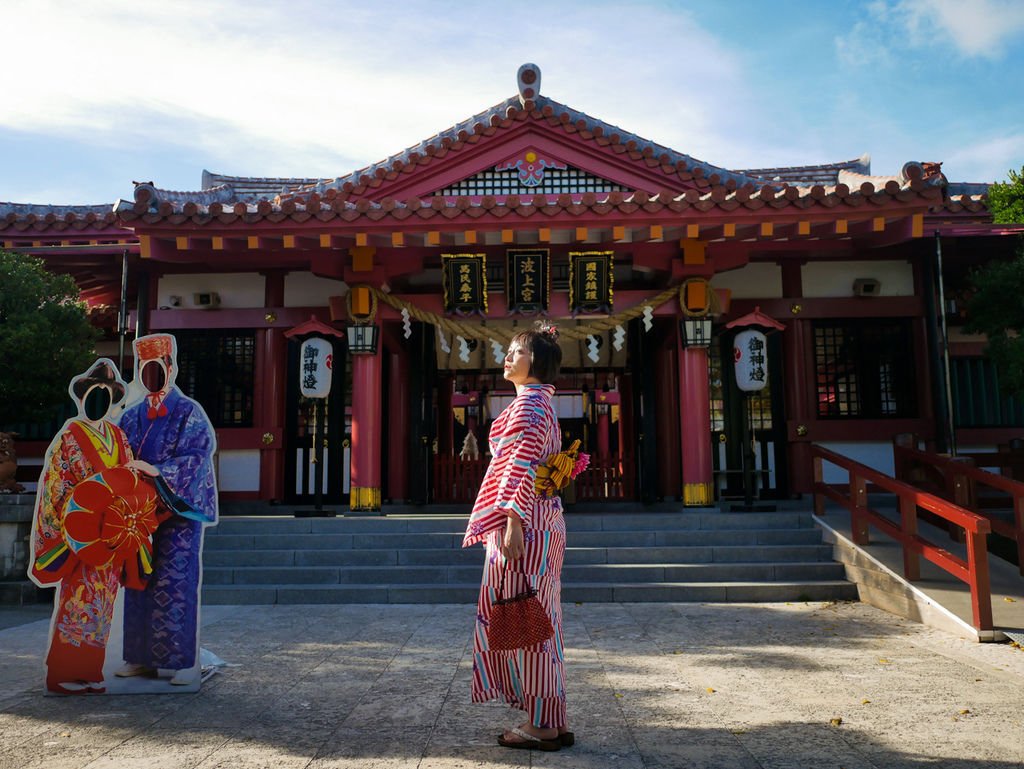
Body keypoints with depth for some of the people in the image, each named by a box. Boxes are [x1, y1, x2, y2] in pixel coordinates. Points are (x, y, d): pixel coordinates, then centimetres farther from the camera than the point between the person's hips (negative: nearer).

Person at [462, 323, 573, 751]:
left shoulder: (529, 402, -9)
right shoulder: (539, 403, 20)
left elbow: (523, 465, -19)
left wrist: (513, 524, -24)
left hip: (526, 522, -10)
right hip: (540, 523, 10)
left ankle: (541, 725, 4)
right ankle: (551, 722, 19)